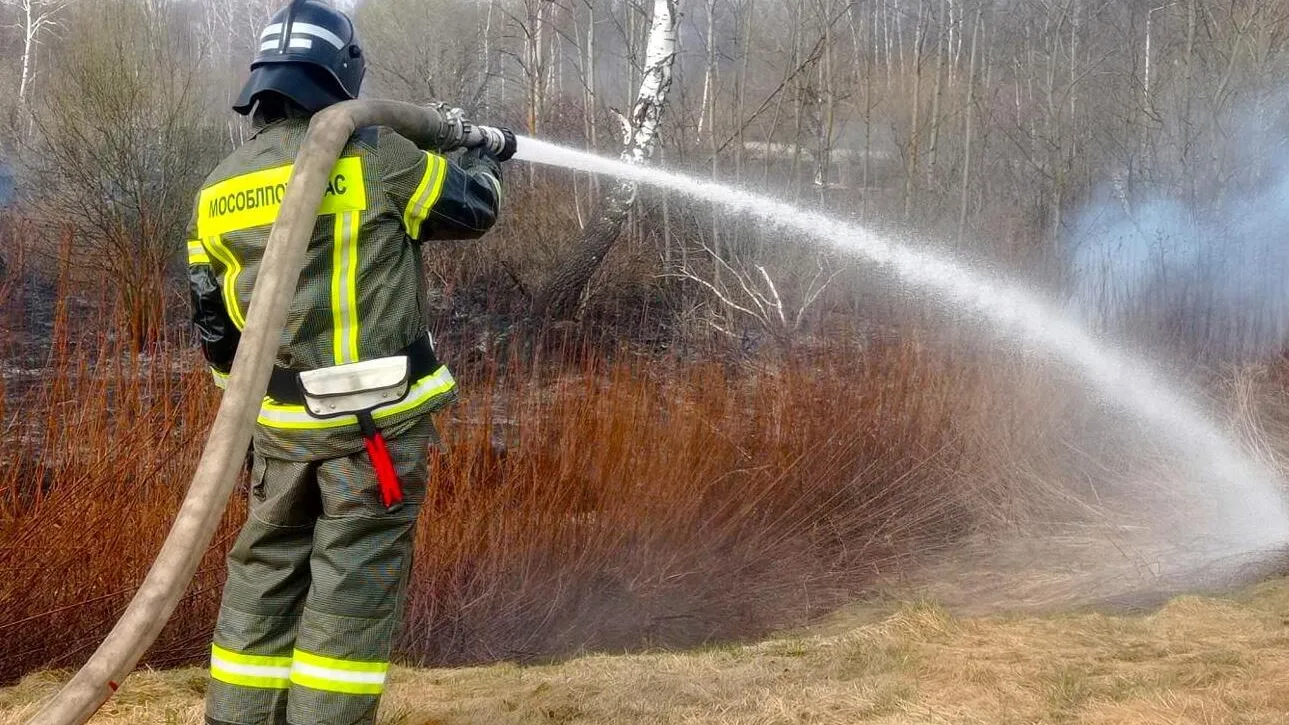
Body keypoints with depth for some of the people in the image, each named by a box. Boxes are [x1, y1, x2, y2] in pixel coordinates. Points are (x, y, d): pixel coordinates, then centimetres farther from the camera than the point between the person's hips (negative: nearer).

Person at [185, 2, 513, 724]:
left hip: (283, 424, 5)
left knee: (265, 571, 16)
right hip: (378, 420, -5)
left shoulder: (216, 192, 7)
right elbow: (473, 207, 4)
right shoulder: (373, 157, -9)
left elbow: (215, 325, 12)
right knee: (354, 584, 1)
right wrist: (484, 156, 26)